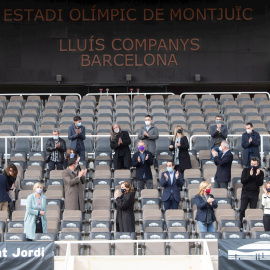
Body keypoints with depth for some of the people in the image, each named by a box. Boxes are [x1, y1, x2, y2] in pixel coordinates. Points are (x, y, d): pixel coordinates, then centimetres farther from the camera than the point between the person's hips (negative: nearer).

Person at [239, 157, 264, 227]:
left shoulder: (261, 172, 4)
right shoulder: (246, 170, 5)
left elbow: (260, 184, -5)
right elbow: (242, 181, -7)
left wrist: (257, 175, -20)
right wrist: (250, 175, -19)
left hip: (254, 194, 0)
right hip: (245, 193, 0)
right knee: (242, 209, -5)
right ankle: (241, 224, 3)